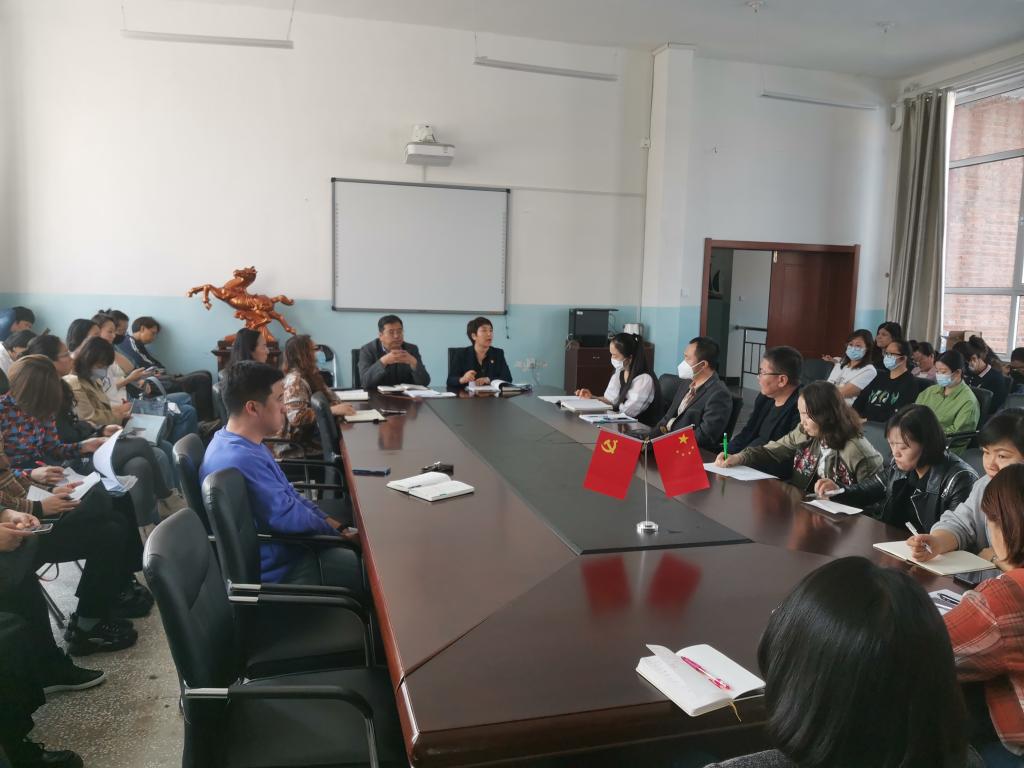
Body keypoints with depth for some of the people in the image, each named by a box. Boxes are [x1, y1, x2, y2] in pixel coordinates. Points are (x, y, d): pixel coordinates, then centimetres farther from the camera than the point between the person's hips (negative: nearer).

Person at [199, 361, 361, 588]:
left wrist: (332, 524, 4)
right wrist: (336, 530, -8)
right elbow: (287, 518, -25)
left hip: (279, 546, 10)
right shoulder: (242, 460, -29)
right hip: (276, 568, -10)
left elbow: (286, 494, 11)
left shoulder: (241, 443, 4)